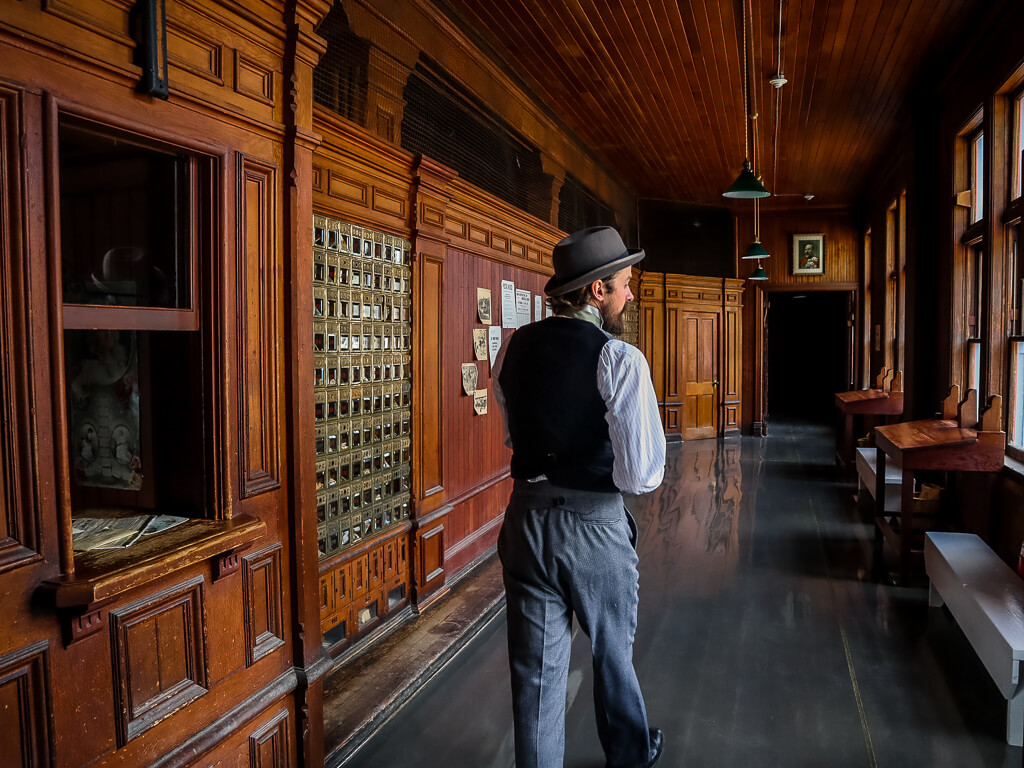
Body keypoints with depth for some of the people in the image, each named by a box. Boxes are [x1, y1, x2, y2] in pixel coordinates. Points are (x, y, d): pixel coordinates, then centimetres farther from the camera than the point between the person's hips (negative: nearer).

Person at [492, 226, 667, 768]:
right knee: (612, 651, 22)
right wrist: (604, 473, 1)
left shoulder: (515, 348, 0)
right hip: (594, 525, -3)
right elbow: (643, 474, -20)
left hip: (526, 518, 3)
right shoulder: (620, 360, -17)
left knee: (535, 665, 14)